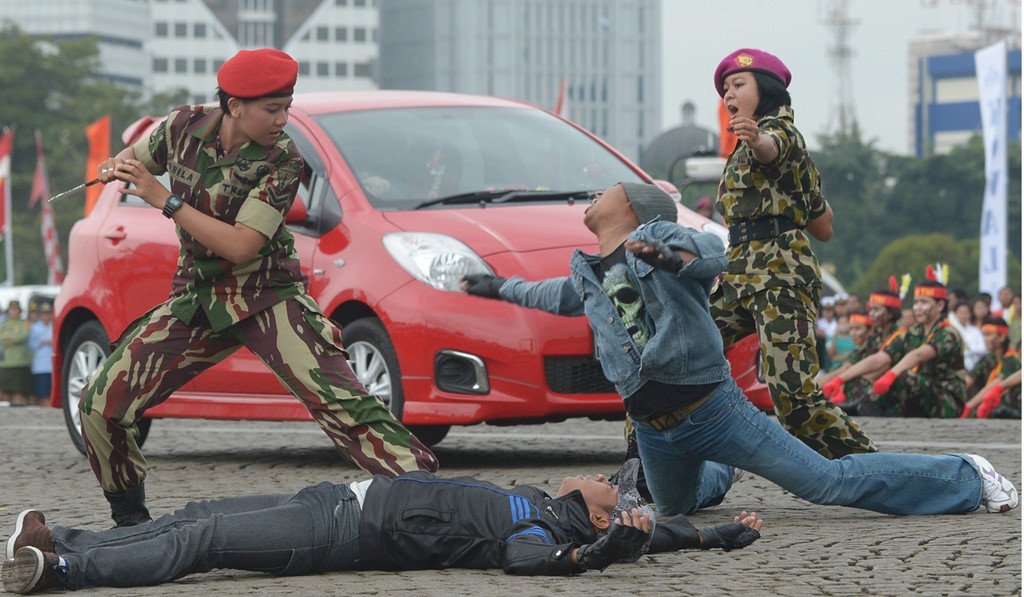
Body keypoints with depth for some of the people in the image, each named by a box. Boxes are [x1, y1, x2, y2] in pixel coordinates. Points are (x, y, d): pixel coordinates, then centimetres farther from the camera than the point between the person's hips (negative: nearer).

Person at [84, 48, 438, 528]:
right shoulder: (185, 127, -4)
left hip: (267, 299, -4)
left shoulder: (281, 160, -16)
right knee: (100, 406, -3)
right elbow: (136, 157, 18)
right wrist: (115, 169, -8)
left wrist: (163, 199, -25)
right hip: (196, 299, 4)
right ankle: (130, 517, 19)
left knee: (338, 399, -24)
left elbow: (240, 246, -24)